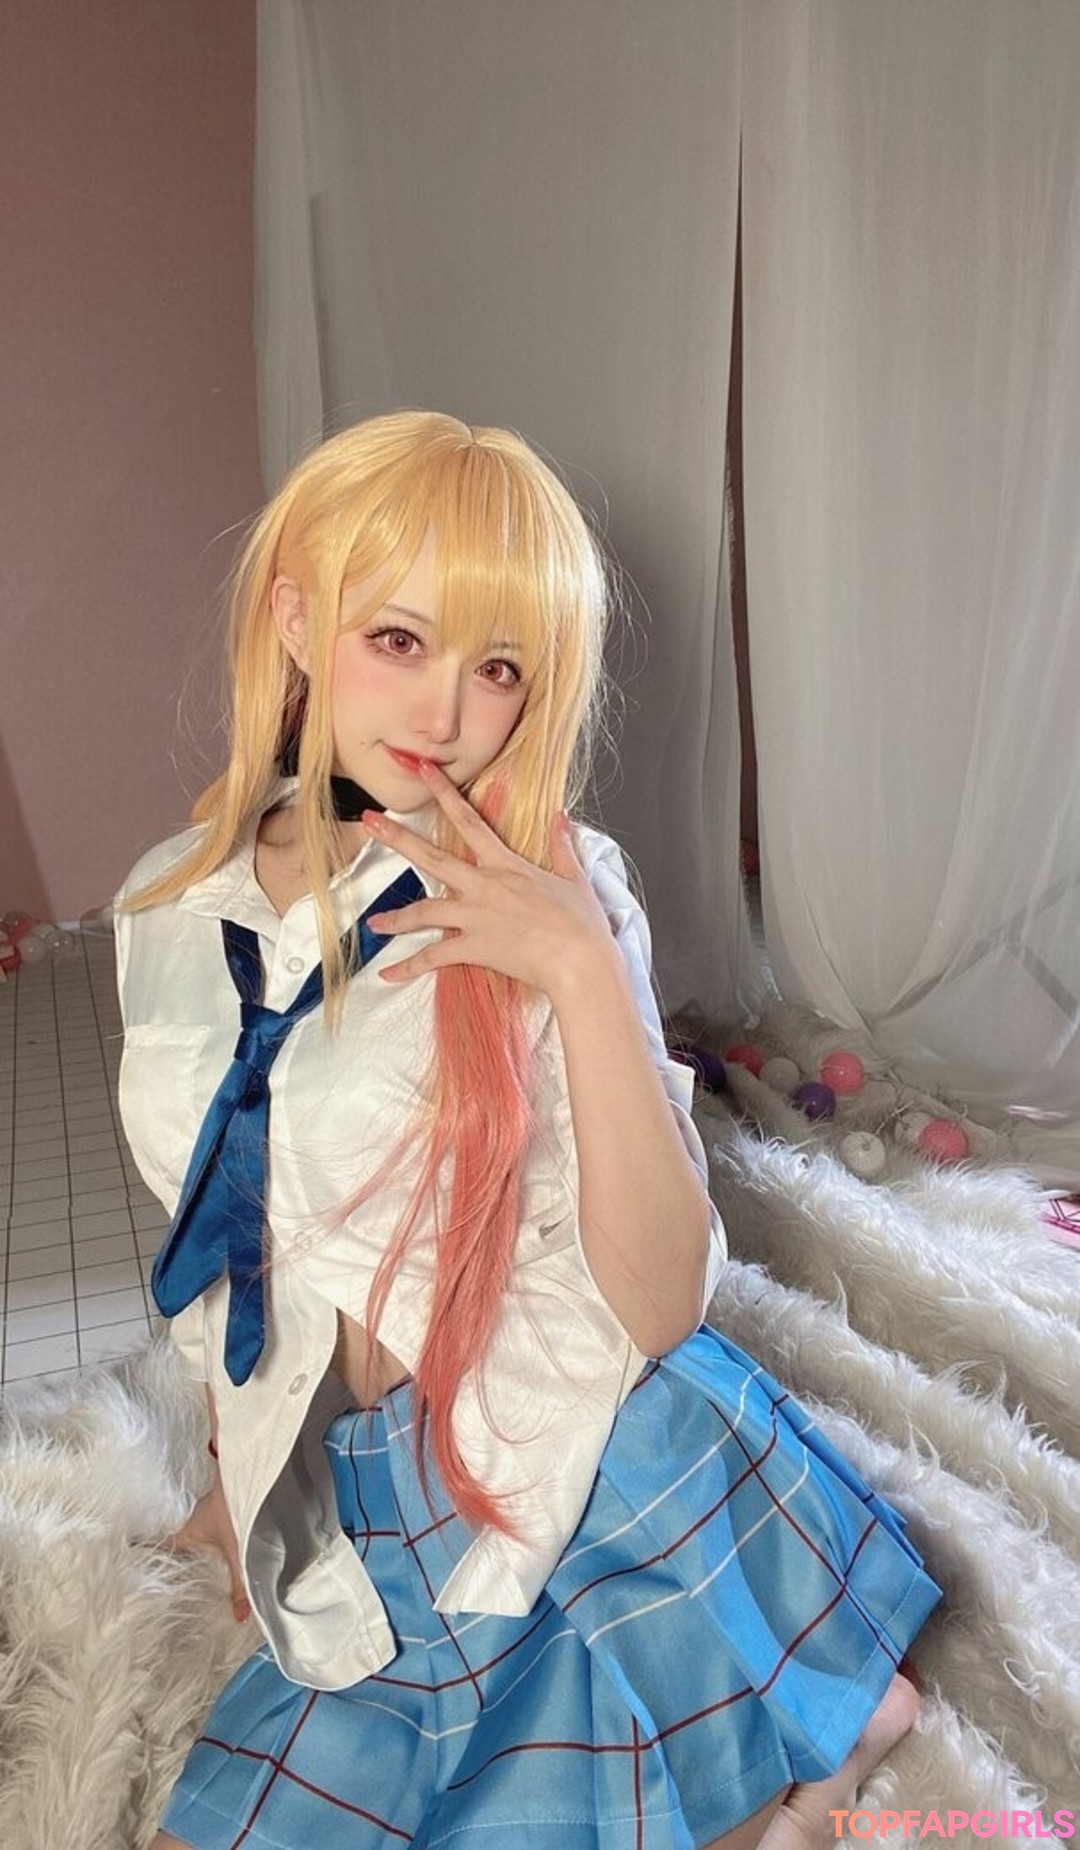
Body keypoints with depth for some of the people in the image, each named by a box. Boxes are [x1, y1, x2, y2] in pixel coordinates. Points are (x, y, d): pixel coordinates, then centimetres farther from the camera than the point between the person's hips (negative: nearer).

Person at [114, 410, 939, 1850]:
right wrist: (236, 1464, 23)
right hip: (371, 1533, 5)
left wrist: (584, 971, -30)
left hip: (608, 1495, -4)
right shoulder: (172, 910, -3)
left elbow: (659, 1302, -20)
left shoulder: (556, 899, -16)